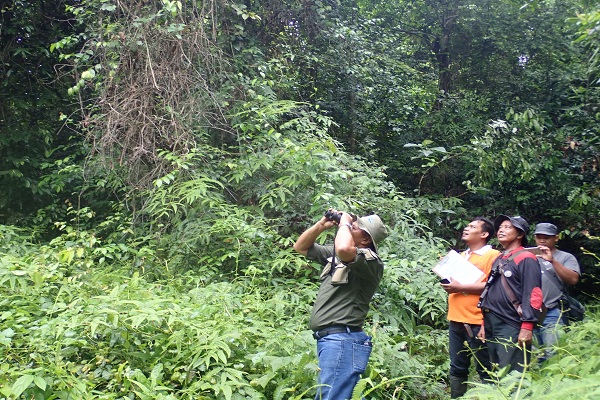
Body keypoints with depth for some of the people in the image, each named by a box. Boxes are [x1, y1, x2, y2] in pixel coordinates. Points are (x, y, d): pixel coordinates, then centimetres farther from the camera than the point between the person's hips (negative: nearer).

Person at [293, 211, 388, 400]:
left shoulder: (370, 260, -12)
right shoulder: (335, 254, 17)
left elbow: (344, 249, -34)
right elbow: (301, 247, 23)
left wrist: (344, 223, -14)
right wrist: (321, 225, 8)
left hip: (342, 340, -10)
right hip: (328, 338, 10)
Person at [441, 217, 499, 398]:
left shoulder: (492, 255, -5)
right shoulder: (460, 256, 21)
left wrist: (460, 287, -17)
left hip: (477, 322, -7)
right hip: (456, 320, 8)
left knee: (484, 370, 2)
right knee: (457, 369, 12)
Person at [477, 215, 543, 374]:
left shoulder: (526, 259, -6)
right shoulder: (498, 260, 20)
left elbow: (533, 295, -14)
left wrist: (527, 327, -20)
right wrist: (485, 324, 20)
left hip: (511, 327, -8)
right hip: (492, 326, 9)